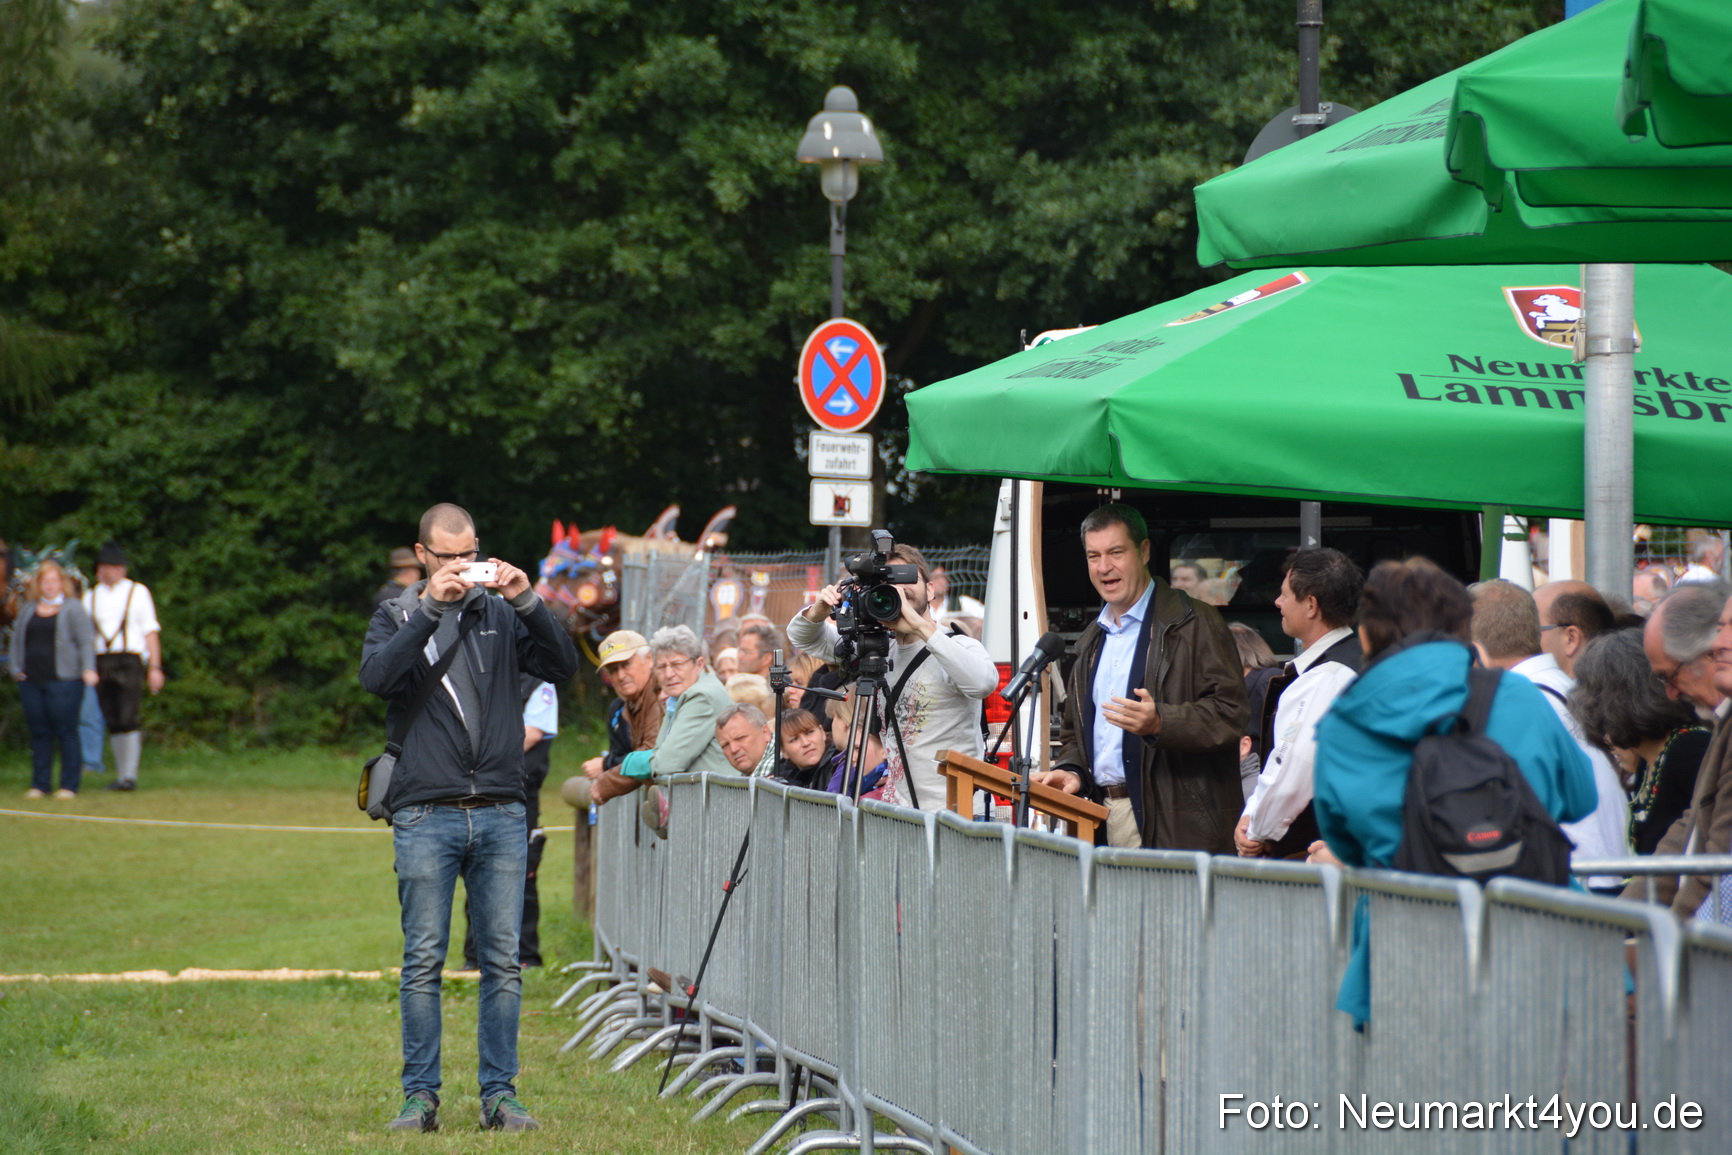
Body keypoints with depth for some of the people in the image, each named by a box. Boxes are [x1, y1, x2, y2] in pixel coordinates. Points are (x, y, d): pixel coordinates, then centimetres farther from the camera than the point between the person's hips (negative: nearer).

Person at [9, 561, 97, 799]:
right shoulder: (27, 610, 18)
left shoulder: (72, 608, 4)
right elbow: (17, 642, 22)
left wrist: (88, 668, -16)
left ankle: (69, 785, -2)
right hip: (31, 680, 4)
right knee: (39, 733, 4)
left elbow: (86, 641, -3)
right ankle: (39, 784, 10)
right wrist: (15, 668, 8)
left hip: (63, 679, -4)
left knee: (66, 732, -6)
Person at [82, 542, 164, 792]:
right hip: (101, 664, 4)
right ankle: (121, 775, 9)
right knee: (113, 723, 3)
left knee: (128, 719, -14)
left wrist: (155, 668, -4)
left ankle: (130, 775, -13)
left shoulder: (138, 592, 6)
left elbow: (151, 631, 4)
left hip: (129, 661, -4)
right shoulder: (90, 596, 15)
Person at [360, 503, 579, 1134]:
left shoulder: (501, 615, 11)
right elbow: (378, 676, -12)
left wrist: (527, 602, -13)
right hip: (425, 815, -2)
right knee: (423, 961, -1)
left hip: (501, 815, 2)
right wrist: (430, 606, -19)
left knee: (503, 960, 2)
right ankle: (420, 1095, 4)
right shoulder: (397, 617, 7)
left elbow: (563, 666, -1)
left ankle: (500, 1093, 8)